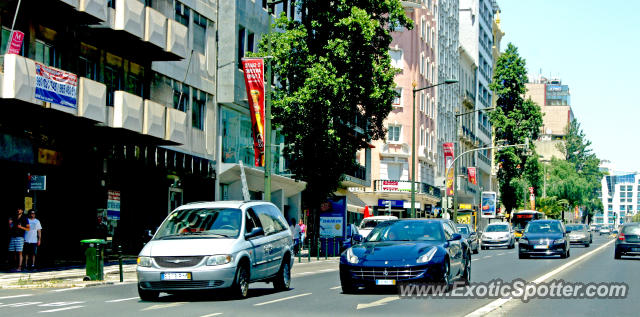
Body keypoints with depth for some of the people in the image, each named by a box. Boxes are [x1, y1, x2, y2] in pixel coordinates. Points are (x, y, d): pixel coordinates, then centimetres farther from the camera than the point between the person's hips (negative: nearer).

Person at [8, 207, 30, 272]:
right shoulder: (14, 218, 15)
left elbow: (28, 228, 0)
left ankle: (19, 267, -11)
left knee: (19, 252, -9)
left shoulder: (24, 219, 2)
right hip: (13, 237, 5)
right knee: (14, 253, 4)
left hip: (20, 237, -5)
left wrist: (21, 227, -14)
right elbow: (11, 228, 18)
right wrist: (9, 223, -1)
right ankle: (16, 265, 12)